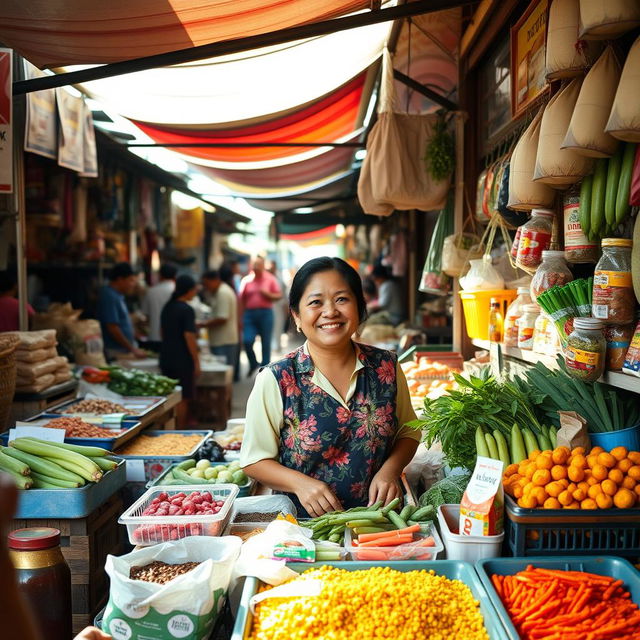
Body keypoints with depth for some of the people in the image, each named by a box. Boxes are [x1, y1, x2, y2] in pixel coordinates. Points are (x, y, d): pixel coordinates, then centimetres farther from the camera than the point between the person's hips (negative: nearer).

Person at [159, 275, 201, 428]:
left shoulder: (167, 307, 10)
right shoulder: (186, 310, -14)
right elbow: (189, 336, -18)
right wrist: (196, 361, -13)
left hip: (166, 358, 8)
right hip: (182, 360, -8)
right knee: (183, 399, 0)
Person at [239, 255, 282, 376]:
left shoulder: (270, 279, 5)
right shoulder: (246, 280, 7)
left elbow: (279, 295, 6)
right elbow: (241, 300, 6)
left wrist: (268, 294, -13)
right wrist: (241, 317, 2)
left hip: (266, 313, -1)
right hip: (250, 313, 1)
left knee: (266, 343, 4)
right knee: (247, 341, -10)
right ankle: (253, 364, 16)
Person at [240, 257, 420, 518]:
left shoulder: (386, 367, 1)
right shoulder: (275, 380, -7)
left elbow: (408, 432, 15)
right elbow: (255, 459, -1)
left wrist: (390, 469, -4)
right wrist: (300, 483, -17)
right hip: (302, 522, -1)